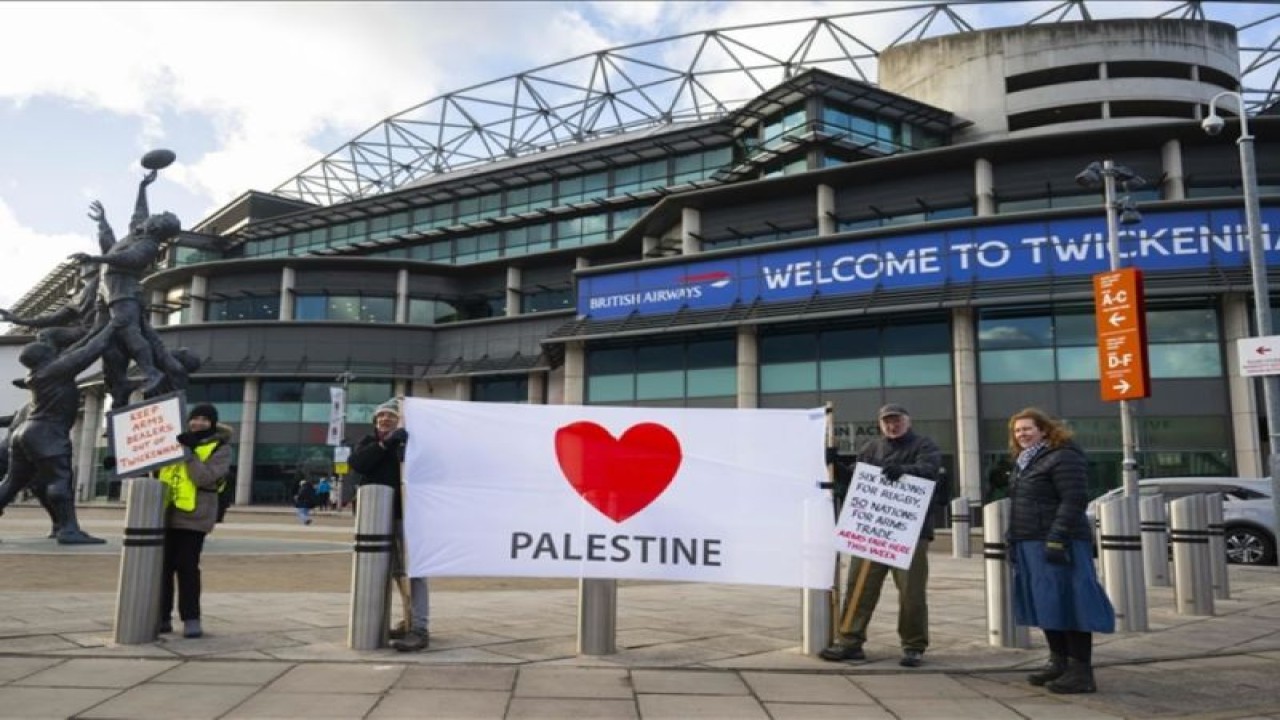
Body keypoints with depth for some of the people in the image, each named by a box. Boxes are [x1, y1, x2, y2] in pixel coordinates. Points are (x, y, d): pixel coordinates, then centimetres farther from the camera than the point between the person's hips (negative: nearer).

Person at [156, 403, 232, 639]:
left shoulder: (220, 448, -2)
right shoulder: (176, 439, 15)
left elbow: (205, 477, -16)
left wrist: (189, 454, -21)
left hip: (193, 516, -5)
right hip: (165, 513, 5)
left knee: (187, 567, -6)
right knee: (162, 566, 8)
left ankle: (191, 618, 2)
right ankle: (162, 616, 17)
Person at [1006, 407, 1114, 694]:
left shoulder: (1064, 458, -11)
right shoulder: (1024, 463, 19)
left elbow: (1074, 500, -19)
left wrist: (1056, 539, -24)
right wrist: (1013, 541, 19)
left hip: (1055, 543, -9)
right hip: (1030, 545, 10)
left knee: (1066, 604, -7)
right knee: (1046, 606, 12)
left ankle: (1081, 672, -3)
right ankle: (1059, 663, 21)